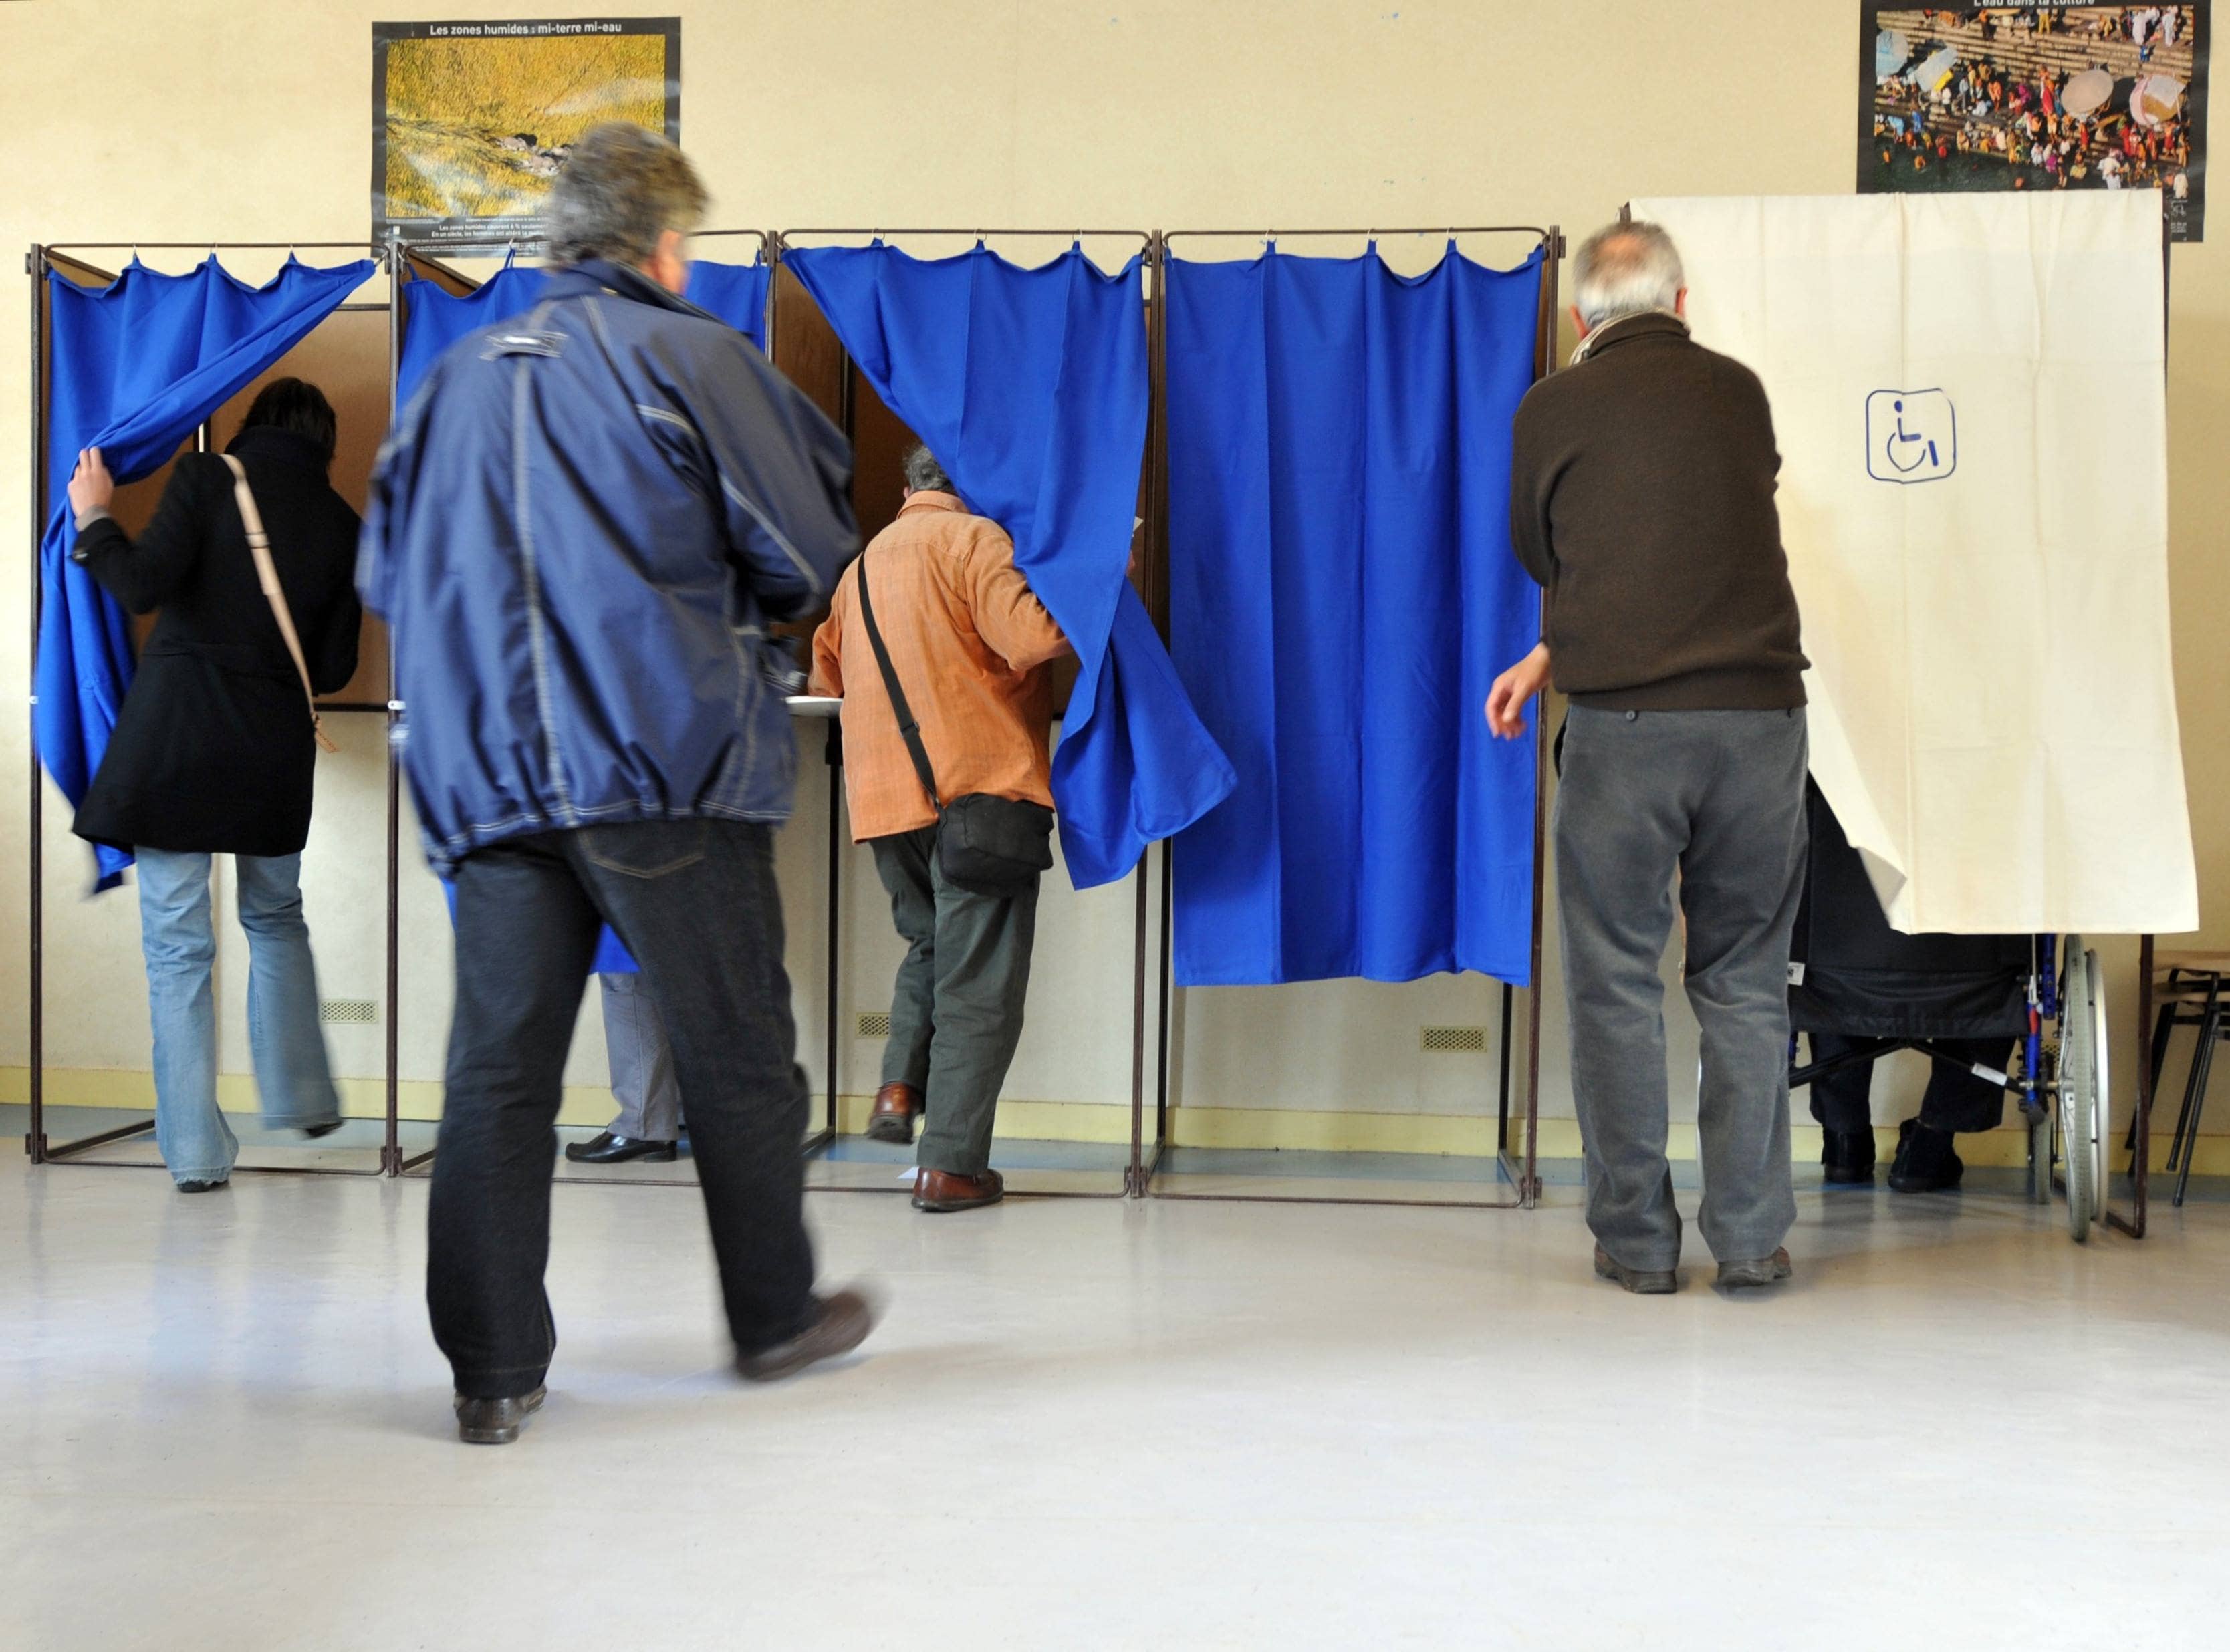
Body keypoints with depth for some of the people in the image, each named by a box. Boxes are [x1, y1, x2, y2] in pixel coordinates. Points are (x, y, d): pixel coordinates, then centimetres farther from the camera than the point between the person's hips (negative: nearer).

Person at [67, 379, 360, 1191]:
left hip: (175, 731, -3)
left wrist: (93, 517, 5)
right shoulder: (340, 522, 8)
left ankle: (196, 1149, 1)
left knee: (177, 941, 1)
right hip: (275, 747, 3)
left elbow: (143, 584, -12)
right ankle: (302, 1095, 29)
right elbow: (335, 666, 8)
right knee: (275, 918, 24)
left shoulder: (207, 477, -2)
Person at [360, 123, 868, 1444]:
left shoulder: (457, 376, 15)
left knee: (499, 1073, 5)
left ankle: (494, 1372, 7)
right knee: (737, 1058, 10)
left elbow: (389, 572, 20)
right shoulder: (694, 356, 0)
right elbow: (812, 560, -1)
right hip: (668, 759, -4)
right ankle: (777, 1316, 23)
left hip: (487, 779, 5)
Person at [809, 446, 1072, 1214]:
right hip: (978, 788, -7)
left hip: (883, 800, 7)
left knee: (931, 944, 26)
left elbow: (826, 674, 28)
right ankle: (950, 1165, -2)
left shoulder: (868, 559, 20)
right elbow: (1031, 635, -18)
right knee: (978, 984, -1)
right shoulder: (975, 539, -3)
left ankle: (900, 1086, 7)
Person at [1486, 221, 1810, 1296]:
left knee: (1616, 983, 7)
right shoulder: (1741, 392, 12)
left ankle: (1635, 1240, 11)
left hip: (1622, 724, -2)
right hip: (1759, 719, 3)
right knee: (1746, 983, 11)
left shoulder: (1551, 410, 3)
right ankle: (1751, 1237, 13)